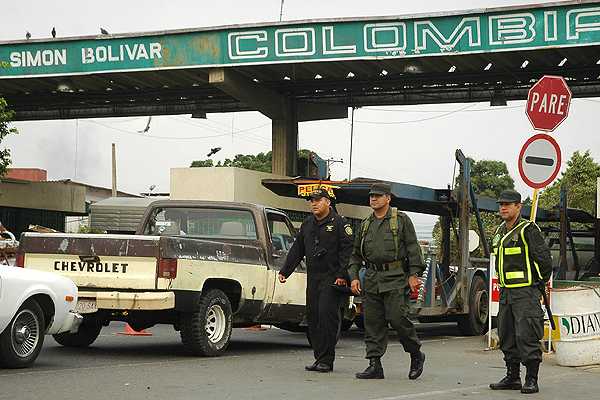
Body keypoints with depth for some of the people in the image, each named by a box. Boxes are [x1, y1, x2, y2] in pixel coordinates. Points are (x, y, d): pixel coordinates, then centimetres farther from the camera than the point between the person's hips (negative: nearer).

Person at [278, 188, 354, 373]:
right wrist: (284, 271, 13)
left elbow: (347, 251, -10)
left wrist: (342, 275, -18)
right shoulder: (307, 224, 17)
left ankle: (327, 360, -7)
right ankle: (319, 357, 13)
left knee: (327, 316, -11)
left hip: (332, 279, -7)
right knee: (313, 317, 5)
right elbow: (296, 250, 20)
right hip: (312, 278, 7)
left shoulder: (339, 223, -3)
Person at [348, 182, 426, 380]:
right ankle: (374, 365, 5)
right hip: (372, 279, 5)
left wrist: (413, 274, -10)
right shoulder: (365, 224, 17)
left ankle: (416, 355, 9)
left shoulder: (401, 220, 2)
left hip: (395, 278, -5)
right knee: (372, 323, 2)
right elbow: (356, 254, 20)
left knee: (397, 318, -12)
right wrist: (354, 277, 8)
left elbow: (413, 248, -2)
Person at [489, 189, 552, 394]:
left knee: (526, 336, -10)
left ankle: (531, 380, -4)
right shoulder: (499, 232, 15)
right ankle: (512, 377, 19)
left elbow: (544, 258, -12)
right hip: (506, 293, 9)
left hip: (526, 292, -9)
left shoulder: (528, 230, -10)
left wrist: (540, 282, -3)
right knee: (507, 337, 11)